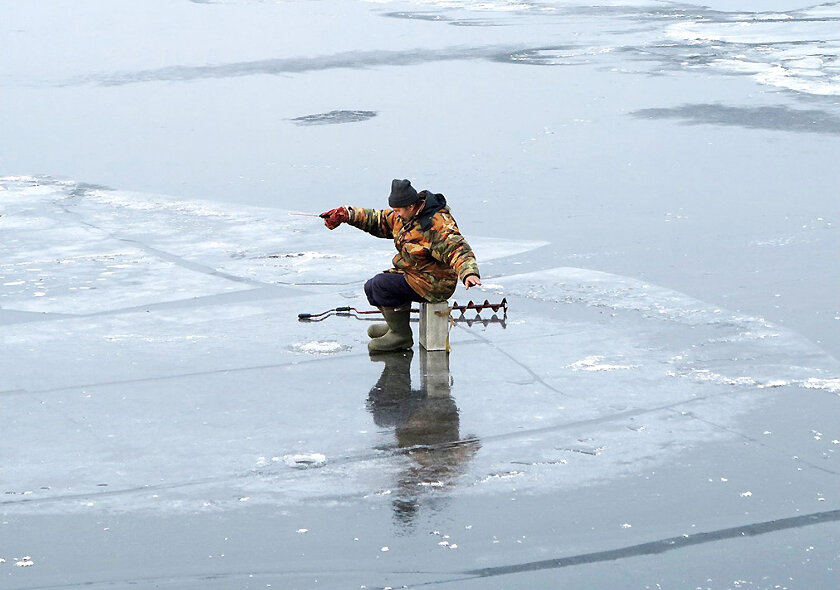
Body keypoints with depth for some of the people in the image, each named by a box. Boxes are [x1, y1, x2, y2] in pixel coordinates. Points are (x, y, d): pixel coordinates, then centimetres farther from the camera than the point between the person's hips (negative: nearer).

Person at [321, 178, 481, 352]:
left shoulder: (438, 224, -25)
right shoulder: (404, 217, 4)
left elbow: (457, 249, -34)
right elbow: (378, 220, 17)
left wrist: (469, 273, -52)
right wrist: (346, 214, 7)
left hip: (433, 284, -10)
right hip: (410, 273, 10)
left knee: (381, 284, -22)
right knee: (371, 288, 13)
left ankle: (402, 335, -10)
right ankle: (396, 325, 34)